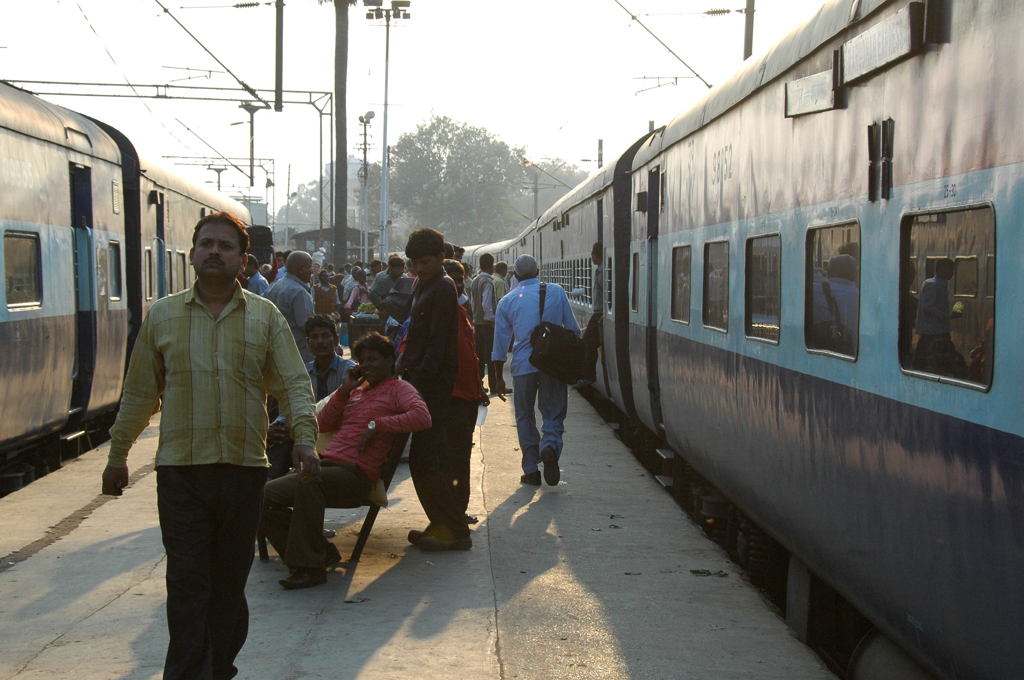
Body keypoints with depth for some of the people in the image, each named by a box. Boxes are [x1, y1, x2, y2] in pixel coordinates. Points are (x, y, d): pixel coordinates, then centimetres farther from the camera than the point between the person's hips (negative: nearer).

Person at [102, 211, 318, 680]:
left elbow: (294, 383, 1)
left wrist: (304, 437, -15)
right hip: (180, 468, -1)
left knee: (230, 579, 11)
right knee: (187, 581, -6)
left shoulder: (265, 317, 6)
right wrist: (118, 454, 15)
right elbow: (140, 392, 13)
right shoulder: (162, 316, 7)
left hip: (244, 466, 1)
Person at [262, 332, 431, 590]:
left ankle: (309, 567, -34)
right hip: (327, 462, 8)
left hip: (355, 474, -8)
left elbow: (422, 417, -13)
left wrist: (377, 425, -14)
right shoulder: (356, 390, 30)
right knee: (266, 496, -9)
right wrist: (344, 390, 14)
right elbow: (323, 425, 23)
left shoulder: (398, 389, 8)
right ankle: (321, 552, -6)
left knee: (308, 480, -38)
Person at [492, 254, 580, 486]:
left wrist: (499, 378, 15)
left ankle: (531, 470, 11)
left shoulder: (507, 301, 4)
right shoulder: (556, 292, 3)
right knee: (553, 413, 9)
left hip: (523, 366, 0)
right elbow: (573, 329, 5)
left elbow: (500, 344, 7)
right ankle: (550, 446, -21)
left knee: (525, 417, 13)